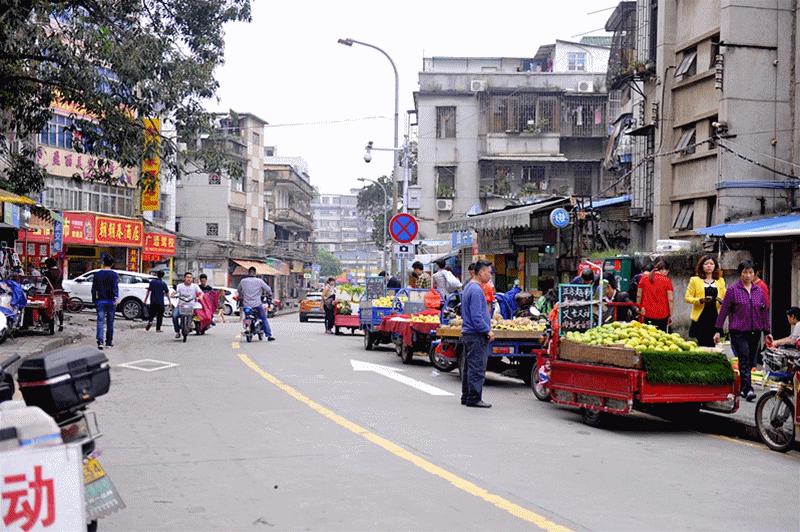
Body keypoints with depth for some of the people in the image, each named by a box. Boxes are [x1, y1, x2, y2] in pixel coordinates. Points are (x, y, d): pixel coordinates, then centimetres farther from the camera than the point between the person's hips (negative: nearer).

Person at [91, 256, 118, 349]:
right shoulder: (114, 275, -4)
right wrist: (116, 298, -18)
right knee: (110, 322, 8)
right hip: (110, 301, -2)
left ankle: (100, 342, -17)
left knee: (100, 321, -3)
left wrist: (94, 300, 18)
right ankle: (109, 342, 14)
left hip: (100, 301, 2)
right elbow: (115, 288, -14)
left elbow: (93, 289, 10)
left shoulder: (97, 275, 6)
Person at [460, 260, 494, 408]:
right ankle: (474, 398, -2)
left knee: (469, 367, 15)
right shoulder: (476, 290, -18)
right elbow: (476, 317, -22)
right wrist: (488, 331, -13)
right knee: (477, 368, -5)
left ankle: (466, 396, 22)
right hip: (476, 336, -11)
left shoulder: (469, 287, 16)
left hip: (468, 333, 11)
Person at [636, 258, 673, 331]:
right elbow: (670, 299, -6)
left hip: (647, 314, 2)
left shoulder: (644, 278, 2)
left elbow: (639, 295, 5)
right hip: (662, 315, -2)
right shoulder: (667, 281, -5)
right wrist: (670, 315, 1)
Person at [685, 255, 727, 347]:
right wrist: (701, 300, -15)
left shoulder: (720, 281, 16)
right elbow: (687, 297, 1)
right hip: (701, 318, -2)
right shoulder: (695, 280, 6)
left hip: (716, 317, 3)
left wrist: (721, 300, -7)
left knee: (713, 345, -2)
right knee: (702, 344, -6)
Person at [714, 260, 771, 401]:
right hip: (738, 331, -4)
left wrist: (767, 332, 13)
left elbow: (765, 312, 15)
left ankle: (741, 387, 21)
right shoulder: (733, 290, -2)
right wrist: (718, 330, -4)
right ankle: (747, 389, -12)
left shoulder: (759, 291, 10)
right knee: (744, 360, -12)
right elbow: (723, 310, -1)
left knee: (751, 361, 7)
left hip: (755, 331, 4)